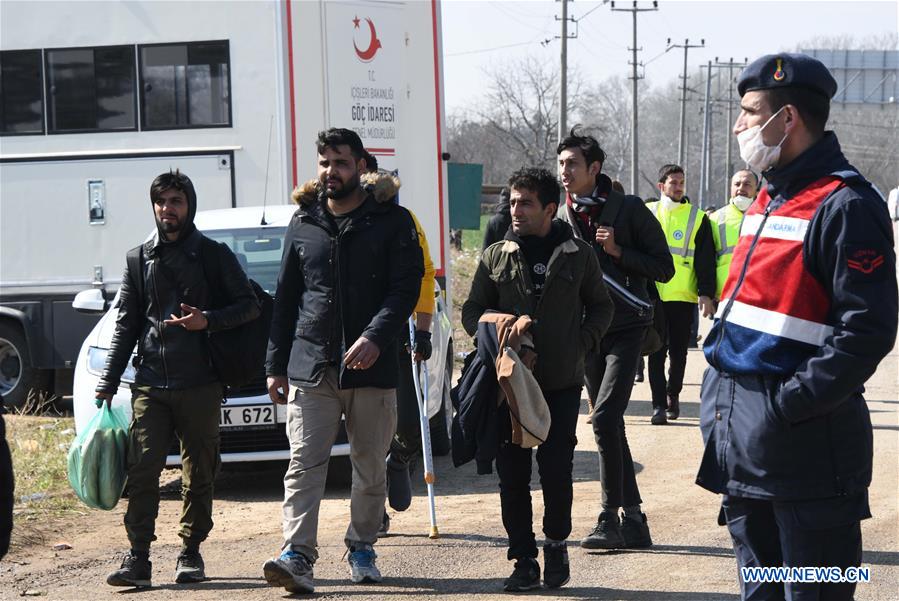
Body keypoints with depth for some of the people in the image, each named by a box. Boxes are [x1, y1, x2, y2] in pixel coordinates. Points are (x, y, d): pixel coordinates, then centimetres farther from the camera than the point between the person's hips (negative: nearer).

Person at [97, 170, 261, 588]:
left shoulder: (215, 255, 5)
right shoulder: (139, 259, 12)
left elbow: (250, 306, 4)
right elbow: (125, 325, 13)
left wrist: (208, 321, -14)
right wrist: (107, 382, 6)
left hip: (200, 384, -1)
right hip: (150, 384, 1)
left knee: (198, 474, 5)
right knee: (141, 470, -8)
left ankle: (191, 553, 15)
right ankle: (138, 557, -7)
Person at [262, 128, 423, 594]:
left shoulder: (392, 222, 2)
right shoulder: (302, 225, 12)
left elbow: (406, 287, -6)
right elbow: (285, 298, 15)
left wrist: (375, 337, -22)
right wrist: (275, 364, 11)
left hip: (372, 367, -1)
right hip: (310, 367, 2)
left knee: (370, 467, 8)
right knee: (304, 464, -9)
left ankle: (361, 547, 22)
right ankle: (297, 554, -14)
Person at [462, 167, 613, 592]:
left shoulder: (579, 255, 5)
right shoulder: (495, 257, 7)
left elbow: (600, 307, 14)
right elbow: (472, 311, 11)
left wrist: (583, 342, -2)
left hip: (562, 382, -1)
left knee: (556, 469, -2)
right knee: (512, 473, 1)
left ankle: (556, 545, 21)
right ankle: (524, 560, 10)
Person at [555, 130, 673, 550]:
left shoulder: (629, 210, -5)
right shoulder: (561, 217, 9)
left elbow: (664, 269, -4)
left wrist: (618, 251, -16)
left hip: (625, 329, -6)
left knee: (605, 419, -17)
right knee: (608, 425, 8)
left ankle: (610, 518, -11)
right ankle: (633, 519, 16)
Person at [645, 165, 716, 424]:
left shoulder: (698, 218, 6)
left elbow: (706, 260, 3)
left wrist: (705, 293, -6)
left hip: (684, 297, 0)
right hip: (653, 295, 0)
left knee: (678, 352, 7)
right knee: (657, 352, -1)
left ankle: (673, 395, 25)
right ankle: (659, 404, 1)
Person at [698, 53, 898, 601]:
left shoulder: (845, 206, -14)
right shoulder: (768, 200, 16)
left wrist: (789, 404, -21)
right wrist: (718, 392, 13)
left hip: (803, 442, -9)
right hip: (737, 431, 9)